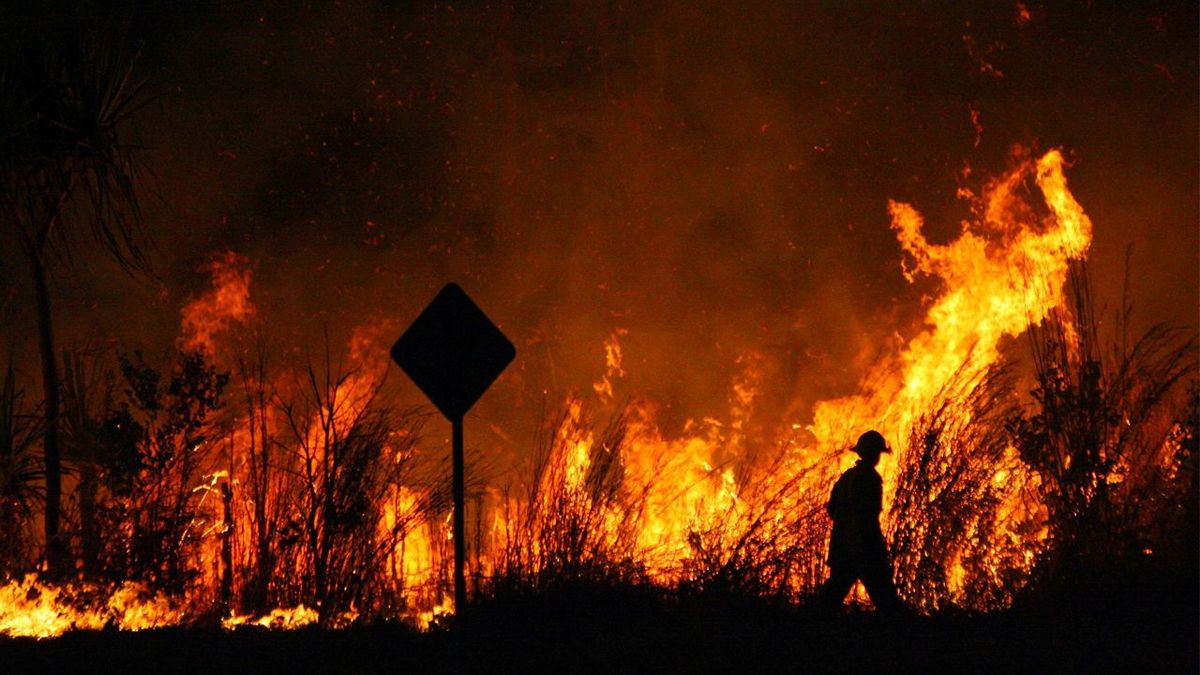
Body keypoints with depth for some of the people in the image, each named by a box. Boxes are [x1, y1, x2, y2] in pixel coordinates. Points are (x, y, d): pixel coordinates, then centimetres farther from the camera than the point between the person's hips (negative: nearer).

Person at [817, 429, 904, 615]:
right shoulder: (870, 477, -12)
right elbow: (868, 515, -19)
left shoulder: (847, 476, 13)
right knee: (884, 593, -5)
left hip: (842, 546, 8)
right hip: (865, 549, -8)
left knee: (833, 593, 9)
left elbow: (832, 508, 18)